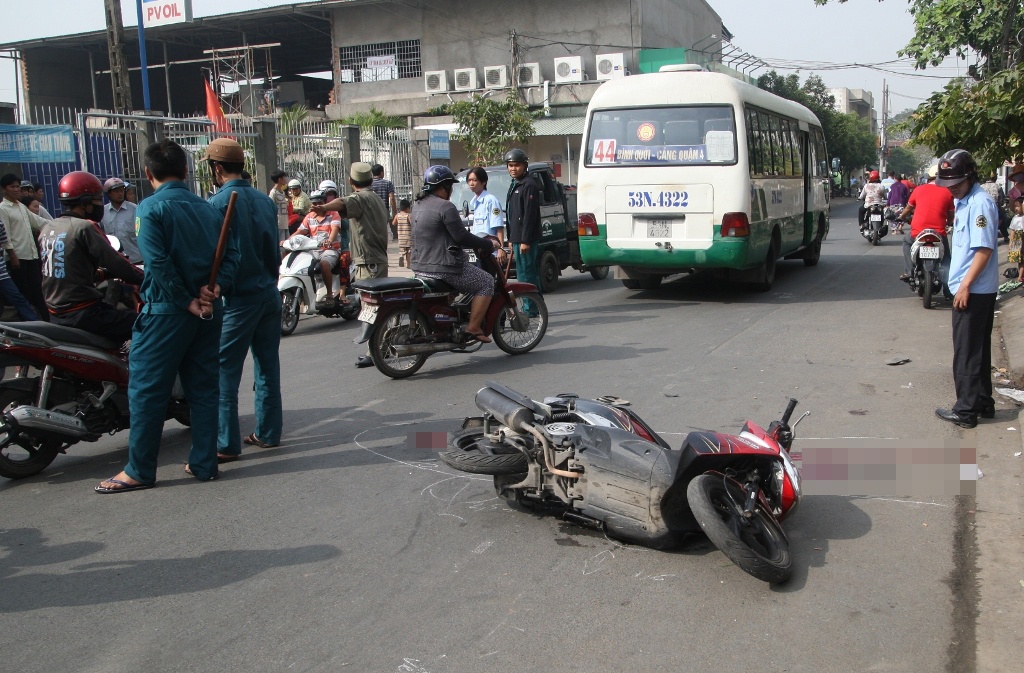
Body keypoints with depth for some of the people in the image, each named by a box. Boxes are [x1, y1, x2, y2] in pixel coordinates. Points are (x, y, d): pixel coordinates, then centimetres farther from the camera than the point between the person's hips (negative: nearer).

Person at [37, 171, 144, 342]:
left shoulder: (47, 228, 11)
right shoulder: (84, 227, -14)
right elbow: (115, 262, -15)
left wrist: (104, 273, 20)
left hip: (56, 313, 9)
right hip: (82, 314, -9)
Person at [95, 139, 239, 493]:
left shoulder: (150, 208, -9)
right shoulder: (208, 208, 10)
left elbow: (159, 264, -18)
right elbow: (231, 254, 2)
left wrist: (187, 302, -13)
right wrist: (215, 287, -9)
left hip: (167, 313, -6)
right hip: (209, 313, 6)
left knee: (147, 388, 2)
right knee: (203, 387, 11)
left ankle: (139, 470, 8)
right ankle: (204, 462, 15)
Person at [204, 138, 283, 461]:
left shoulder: (217, 203, -13)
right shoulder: (265, 201, 7)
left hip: (238, 298, -7)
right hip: (269, 293, 7)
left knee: (224, 372, -1)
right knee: (267, 367, 13)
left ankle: (226, 444, 1)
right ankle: (268, 432, 20)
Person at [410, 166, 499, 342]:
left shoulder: (419, 205, 15)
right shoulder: (445, 207, -15)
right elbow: (461, 237, -18)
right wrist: (488, 244, -4)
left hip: (420, 266, 10)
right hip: (444, 268, -10)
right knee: (487, 282, 1)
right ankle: (474, 327, -5)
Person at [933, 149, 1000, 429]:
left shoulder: (980, 203, -17)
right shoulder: (963, 201, 12)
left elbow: (984, 249, -22)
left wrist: (965, 285, -22)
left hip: (974, 291, -10)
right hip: (975, 291, 10)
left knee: (967, 352, -3)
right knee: (978, 349, 16)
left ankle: (966, 411, 3)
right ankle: (983, 403, 26)